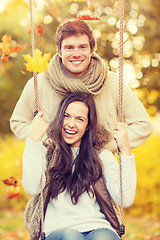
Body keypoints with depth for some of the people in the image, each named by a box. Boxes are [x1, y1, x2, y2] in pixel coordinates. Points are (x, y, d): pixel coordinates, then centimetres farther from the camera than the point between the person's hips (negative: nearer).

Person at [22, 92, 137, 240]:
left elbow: (125, 200, 1)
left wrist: (125, 150, -2)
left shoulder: (102, 156, 15)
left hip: (97, 228, 1)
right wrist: (34, 139, -9)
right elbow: (32, 188, -9)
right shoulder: (45, 152, 13)